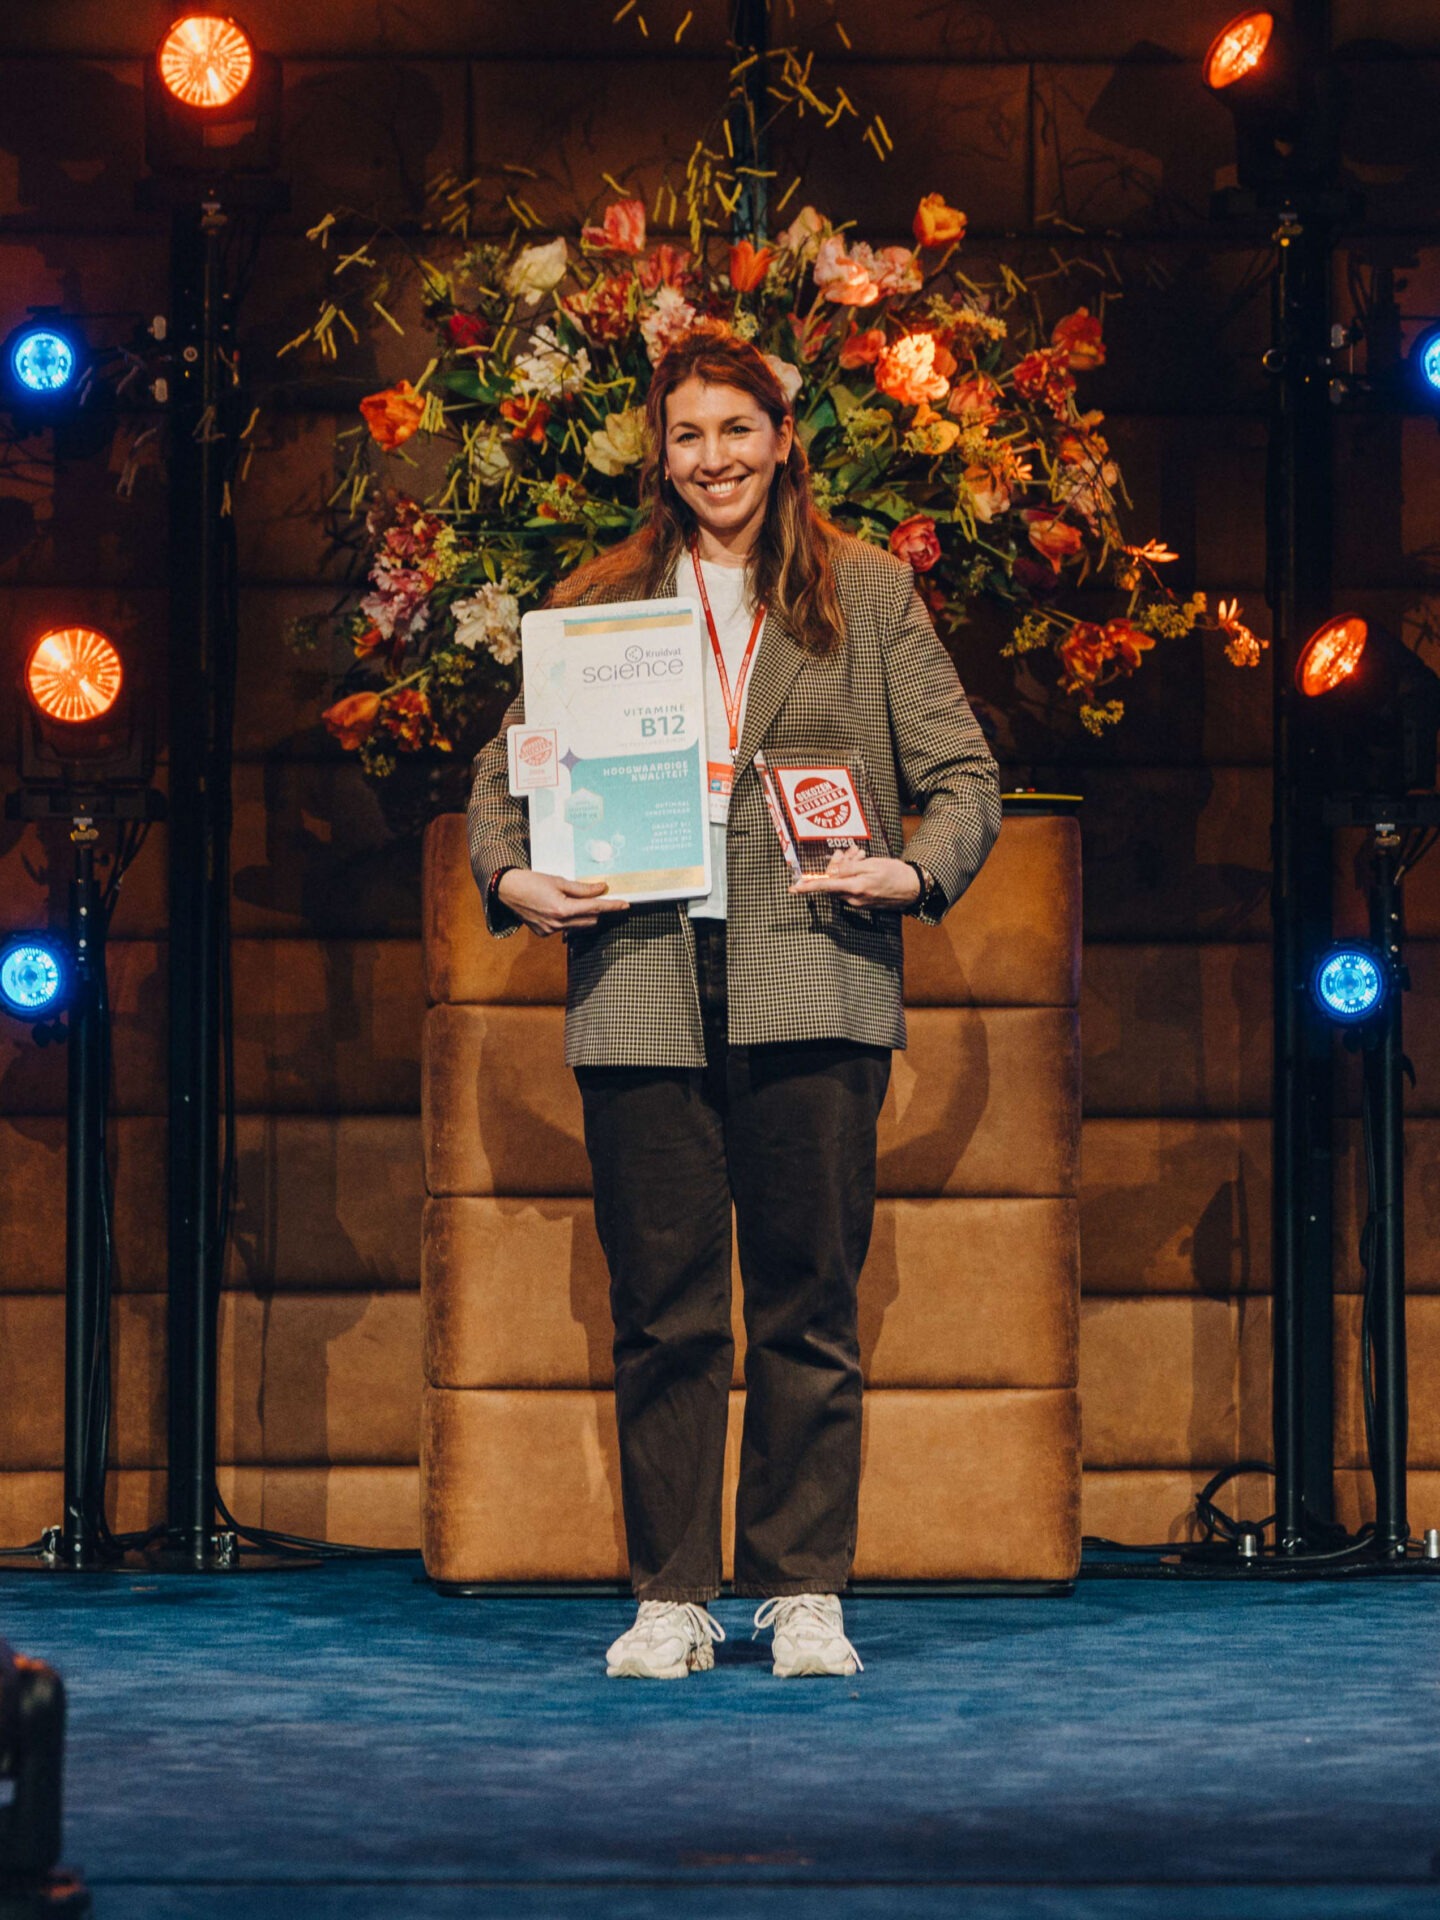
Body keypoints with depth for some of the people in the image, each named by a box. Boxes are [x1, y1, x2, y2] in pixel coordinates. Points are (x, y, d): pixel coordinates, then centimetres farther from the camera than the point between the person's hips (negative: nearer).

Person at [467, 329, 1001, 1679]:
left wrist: (916, 874, -10)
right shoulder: (595, 603, 14)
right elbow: (504, 767, 15)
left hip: (812, 990, -1)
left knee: (807, 1305, 1)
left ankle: (804, 1592, 9)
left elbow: (963, 776, 9)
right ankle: (668, 1599, 7)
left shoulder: (869, 597, 11)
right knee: (662, 1313, 1)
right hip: (641, 987, 1)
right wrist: (511, 879, -4)